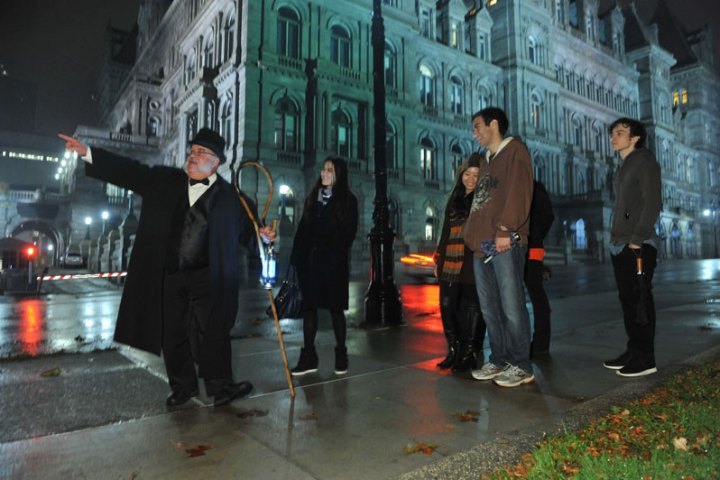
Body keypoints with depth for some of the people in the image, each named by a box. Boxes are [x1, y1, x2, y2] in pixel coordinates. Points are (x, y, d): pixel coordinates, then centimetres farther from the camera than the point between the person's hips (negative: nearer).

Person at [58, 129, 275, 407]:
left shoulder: (230, 196, 1)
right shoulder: (166, 181, 9)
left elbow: (246, 231, 6)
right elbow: (129, 171, 8)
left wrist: (263, 237, -14)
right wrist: (87, 153, 3)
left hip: (207, 277, -4)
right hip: (168, 275, 4)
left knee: (210, 332, -5)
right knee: (172, 334, 12)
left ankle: (220, 387, 10)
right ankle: (183, 386, 29)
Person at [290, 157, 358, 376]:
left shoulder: (347, 200, 1)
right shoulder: (313, 198, 15)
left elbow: (348, 233, -4)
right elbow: (302, 229, 12)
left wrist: (336, 253, -16)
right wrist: (297, 257, 3)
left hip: (333, 263, -4)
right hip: (309, 261, 4)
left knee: (335, 308, 3)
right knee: (309, 306, 5)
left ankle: (341, 355, 16)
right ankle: (308, 357, 12)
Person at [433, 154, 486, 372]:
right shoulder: (455, 199, 18)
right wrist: (438, 259, 18)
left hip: (474, 260, -5)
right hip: (451, 261, 5)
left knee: (471, 306, 0)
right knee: (447, 304, 3)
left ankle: (468, 354, 12)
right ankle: (453, 350, 17)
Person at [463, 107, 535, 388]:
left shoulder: (514, 150, 2)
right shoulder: (487, 160, 27)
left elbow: (518, 193, -12)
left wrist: (505, 230, -20)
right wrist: (471, 234, 13)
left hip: (505, 242, -8)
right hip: (482, 244, 9)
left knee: (511, 305, -6)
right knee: (489, 308, 10)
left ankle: (521, 366, 5)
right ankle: (499, 360, 19)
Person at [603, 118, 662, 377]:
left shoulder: (645, 162, -4)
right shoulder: (624, 167, 21)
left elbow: (653, 204, -12)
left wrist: (637, 239, -18)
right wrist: (616, 238, 13)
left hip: (638, 246, -8)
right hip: (621, 246, 8)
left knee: (640, 300, -5)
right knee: (628, 299, 9)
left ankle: (645, 358, 2)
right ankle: (633, 351, 17)